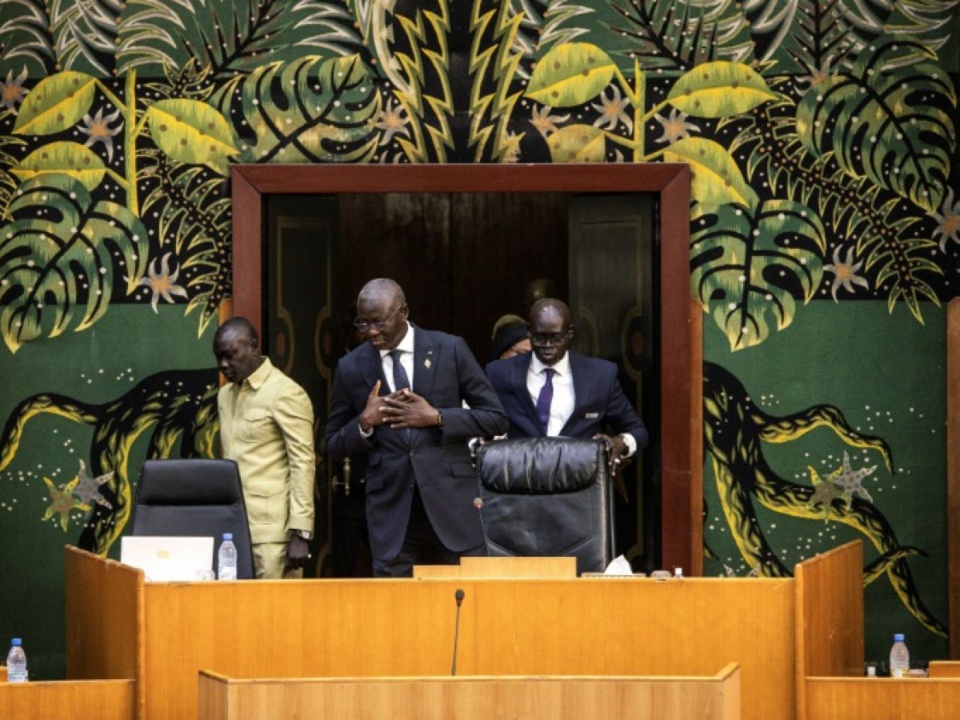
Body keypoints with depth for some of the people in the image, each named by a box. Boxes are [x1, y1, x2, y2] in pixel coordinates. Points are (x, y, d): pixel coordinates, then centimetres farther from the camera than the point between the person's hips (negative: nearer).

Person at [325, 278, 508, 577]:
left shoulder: (450, 350, 2)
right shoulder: (351, 368, 6)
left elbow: (496, 418, 3)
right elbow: (333, 448, 12)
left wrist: (437, 418, -10)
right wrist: (364, 423, -7)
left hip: (450, 500, -1)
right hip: (391, 509, 1)